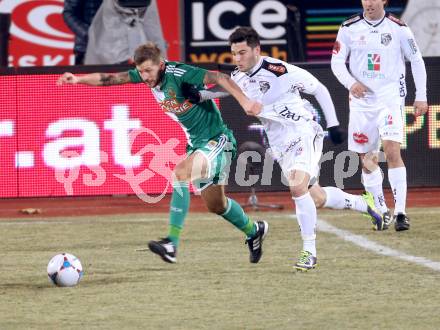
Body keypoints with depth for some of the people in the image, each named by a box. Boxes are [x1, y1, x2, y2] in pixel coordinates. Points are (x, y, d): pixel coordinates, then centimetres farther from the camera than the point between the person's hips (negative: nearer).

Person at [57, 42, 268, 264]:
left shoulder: (180, 74, -25)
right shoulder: (146, 75, -3)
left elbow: (220, 78, -28)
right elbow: (110, 79, -1)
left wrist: (245, 102, -39)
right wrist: (79, 79, -14)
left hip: (217, 140, -9)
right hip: (197, 142, 9)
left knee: (180, 173, -30)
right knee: (215, 205, 18)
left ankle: (172, 243, -32)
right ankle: (253, 231, 44)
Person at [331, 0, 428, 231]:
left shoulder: (398, 28, -2)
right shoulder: (350, 28, 2)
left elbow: (416, 61, 6)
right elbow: (336, 62, 3)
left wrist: (421, 97, 3)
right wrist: (351, 83, -16)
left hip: (390, 97, -3)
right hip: (361, 98, 3)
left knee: (392, 151, -19)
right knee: (366, 159, 5)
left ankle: (400, 212, -19)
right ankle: (381, 212, 18)